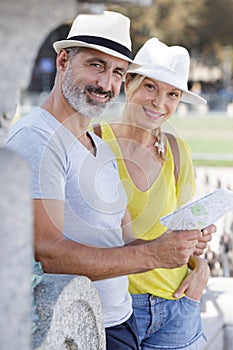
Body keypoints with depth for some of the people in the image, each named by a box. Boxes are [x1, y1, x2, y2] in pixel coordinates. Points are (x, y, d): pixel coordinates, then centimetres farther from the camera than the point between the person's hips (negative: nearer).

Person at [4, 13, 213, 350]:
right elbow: (46, 253, -24)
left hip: (120, 320, 9)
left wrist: (183, 243, -4)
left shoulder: (103, 149, 17)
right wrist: (151, 255, -25)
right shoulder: (35, 138, -15)